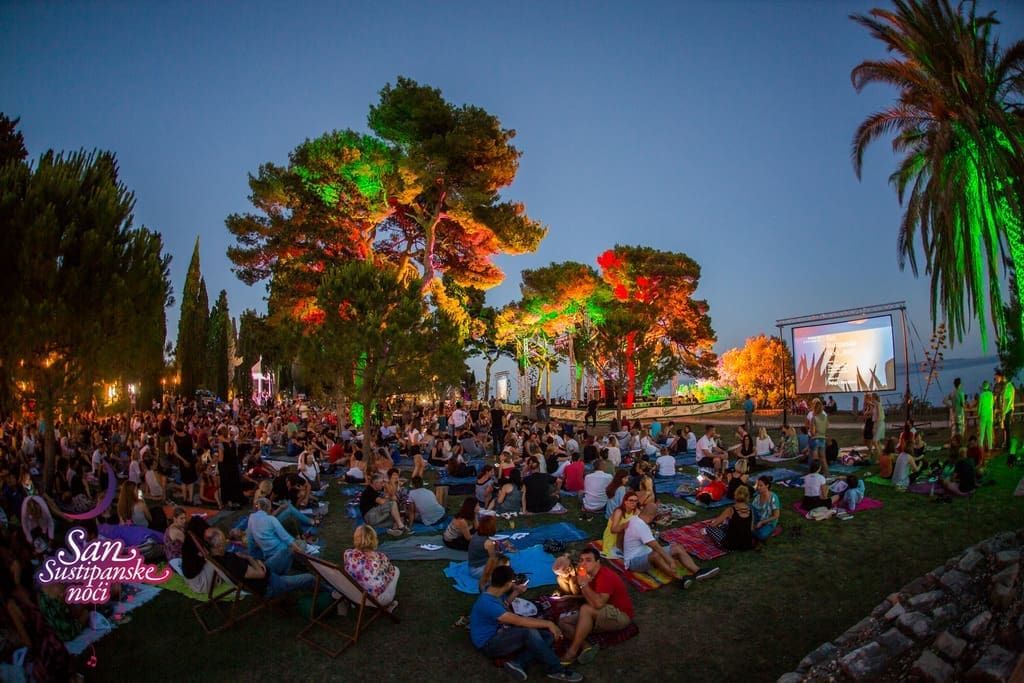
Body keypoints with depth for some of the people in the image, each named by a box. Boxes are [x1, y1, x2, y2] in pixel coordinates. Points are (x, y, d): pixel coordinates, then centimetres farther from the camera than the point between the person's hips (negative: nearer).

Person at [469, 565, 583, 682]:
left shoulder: (495, 592, 1)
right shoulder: (488, 603, -28)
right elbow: (519, 621, -30)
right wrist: (548, 624, -24)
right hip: (489, 644, -10)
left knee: (548, 635, -5)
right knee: (530, 632, -34)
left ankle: (517, 663, -19)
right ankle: (557, 670, -20)